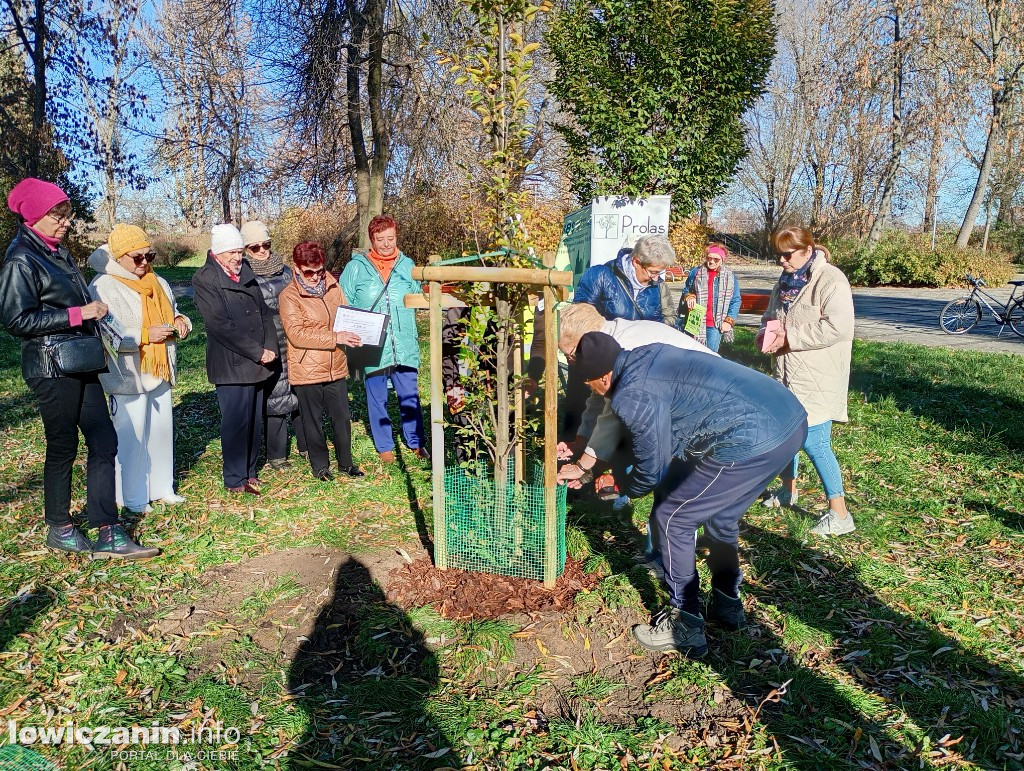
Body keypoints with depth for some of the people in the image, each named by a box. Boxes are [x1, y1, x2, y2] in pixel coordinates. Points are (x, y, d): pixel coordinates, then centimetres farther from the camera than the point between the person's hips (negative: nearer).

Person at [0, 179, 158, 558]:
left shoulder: (56, 252, 14)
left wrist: (93, 310, 9)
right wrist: (79, 313, -19)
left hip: (80, 366, 8)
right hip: (51, 368, -8)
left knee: (104, 441, 4)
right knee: (63, 447, 4)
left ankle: (108, 536, 9)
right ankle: (59, 529, 24)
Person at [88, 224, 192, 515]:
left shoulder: (158, 284, 11)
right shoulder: (103, 287, -11)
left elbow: (173, 312, 24)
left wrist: (180, 321, 0)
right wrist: (145, 336, -23)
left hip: (159, 372, 7)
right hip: (127, 377, -7)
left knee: (161, 431, 13)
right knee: (131, 437, 0)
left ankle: (162, 487, 28)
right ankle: (132, 497, 15)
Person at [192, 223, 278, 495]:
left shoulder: (245, 272, 13)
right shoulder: (204, 279, -8)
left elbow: (264, 311, 13)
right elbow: (221, 325, -16)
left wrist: (269, 348, -1)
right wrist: (257, 352, -16)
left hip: (259, 361, 7)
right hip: (231, 365, -7)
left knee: (255, 420, 12)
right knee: (236, 422, -2)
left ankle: (249, 471, 25)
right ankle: (236, 480, 11)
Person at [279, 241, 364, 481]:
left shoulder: (333, 286, 6)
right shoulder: (289, 296, -10)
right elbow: (297, 334, -20)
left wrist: (352, 335, -3)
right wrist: (335, 338, -24)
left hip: (336, 367, 4)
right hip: (306, 370, -4)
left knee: (342, 418, 11)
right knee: (313, 421, 9)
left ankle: (346, 462, 28)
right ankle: (320, 465, 25)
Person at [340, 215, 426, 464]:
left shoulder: (407, 265, 8)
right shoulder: (356, 267, 1)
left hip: (405, 346, 1)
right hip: (372, 347, -1)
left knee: (410, 397, 7)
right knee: (377, 398, 9)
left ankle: (416, 442, 23)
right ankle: (384, 446, 24)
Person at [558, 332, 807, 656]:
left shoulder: (634, 397, -12)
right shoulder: (648, 354, 16)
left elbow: (651, 471, 0)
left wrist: (623, 487, 22)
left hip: (755, 441, -10)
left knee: (672, 519, 5)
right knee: (720, 514, 27)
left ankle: (685, 627, 15)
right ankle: (727, 604, 43)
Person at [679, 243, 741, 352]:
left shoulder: (730, 277, 3)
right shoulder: (695, 272, 3)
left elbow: (736, 300, 5)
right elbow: (685, 291, 17)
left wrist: (729, 321, -3)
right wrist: (689, 297, -6)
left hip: (715, 325, 0)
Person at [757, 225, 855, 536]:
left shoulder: (830, 280, -15)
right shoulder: (786, 281, 12)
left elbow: (837, 327, -26)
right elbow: (770, 316, 24)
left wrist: (788, 337, -22)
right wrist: (766, 332, 0)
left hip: (817, 380, -8)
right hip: (787, 375, 8)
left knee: (814, 442, -11)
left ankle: (839, 514, -1)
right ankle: (788, 490, 39)